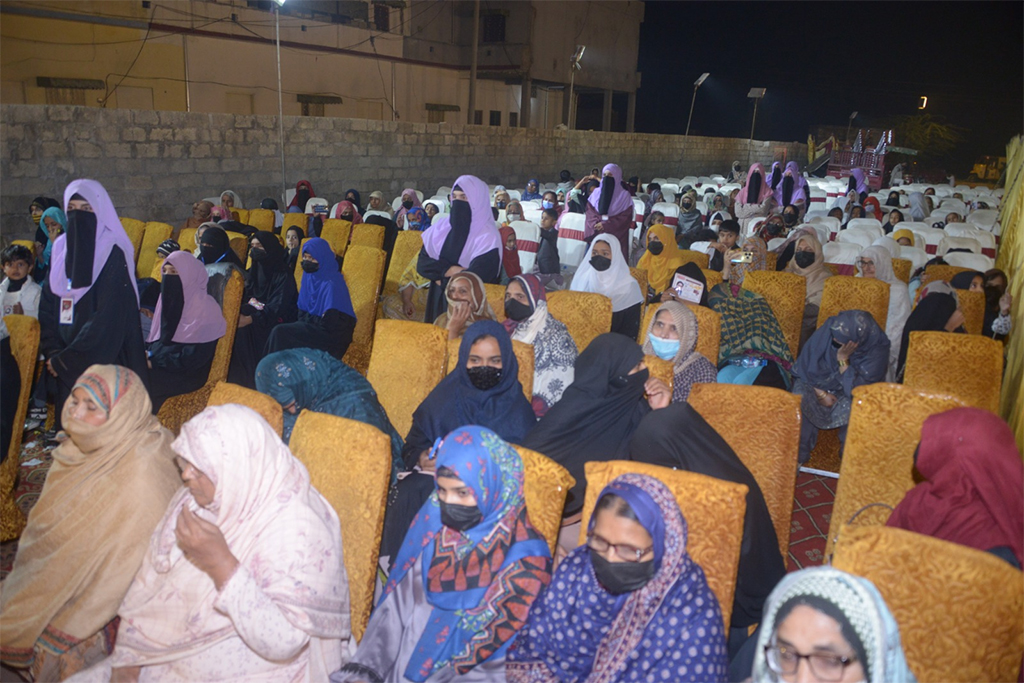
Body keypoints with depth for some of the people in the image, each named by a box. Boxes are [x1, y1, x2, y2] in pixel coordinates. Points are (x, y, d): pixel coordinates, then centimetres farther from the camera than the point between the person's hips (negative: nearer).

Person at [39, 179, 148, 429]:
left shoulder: (112, 254, -9)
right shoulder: (61, 249, 9)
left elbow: (107, 320, -15)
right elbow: (47, 305, 10)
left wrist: (66, 359, -14)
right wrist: (52, 352, -3)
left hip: (103, 360, -5)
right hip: (66, 363, 5)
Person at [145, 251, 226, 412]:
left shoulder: (204, 309, -13)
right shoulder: (170, 299, 12)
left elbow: (194, 358, -17)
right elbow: (157, 339, 17)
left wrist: (154, 361, -16)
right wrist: (147, 353, -4)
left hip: (187, 375, -7)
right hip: (159, 365, 7)